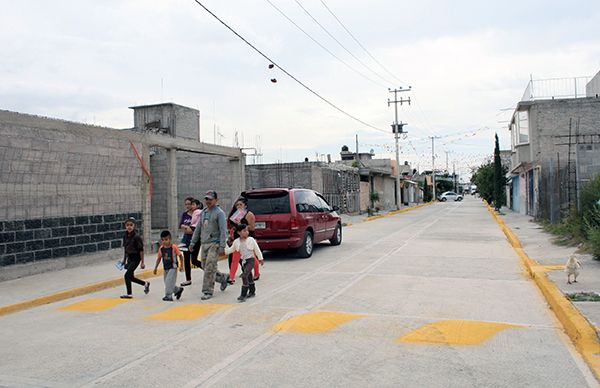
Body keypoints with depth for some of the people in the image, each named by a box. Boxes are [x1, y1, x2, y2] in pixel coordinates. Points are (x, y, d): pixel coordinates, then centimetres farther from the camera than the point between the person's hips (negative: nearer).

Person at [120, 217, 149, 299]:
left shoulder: (137, 237, -17)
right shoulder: (125, 236, 2)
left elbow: (141, 250, -15)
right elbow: (125, 248, 14)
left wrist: (142, 262, -14)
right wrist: (124, 259, 15)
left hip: (136, 258, -8)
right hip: (129, 258, 8)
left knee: (127, 275, -11)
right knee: (131, 277, 13)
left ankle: (129, 294, 2)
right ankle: (145, 284, 34)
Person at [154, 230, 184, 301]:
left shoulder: (173, 247, -14)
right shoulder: (161, 248, 0)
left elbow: (180, 255, -8)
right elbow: (159, 258, 10)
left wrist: (181, 266, -8)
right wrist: (156, 267, 8)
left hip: (173, 267, -6)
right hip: (166, 268, 6)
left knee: (169, 281, -13)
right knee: (167, 282, 12)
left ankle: (168, 296, -4)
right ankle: (178, 290, 33)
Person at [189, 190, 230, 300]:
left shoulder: (219, 213, -7)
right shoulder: (203, 212, 14)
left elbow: (223, 231, -12)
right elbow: (198, 228, 21)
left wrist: (222, 247, -18)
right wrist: (193, 242, 16)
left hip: (214, 244, -7)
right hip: (204, 244, 7)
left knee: (210, 268, -10)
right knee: (205, 267, 11)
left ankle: (208, 292, -2)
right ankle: (223, 278, 32)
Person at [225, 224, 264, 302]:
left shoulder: (251, 240, -8)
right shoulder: (236, 241, 1)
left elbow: (257, 250, 1)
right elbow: (230, 250, 13)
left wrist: (260, 259, 6)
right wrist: (225, 247, -1)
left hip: (250, 260, -5)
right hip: (243, 261, 5)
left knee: (244, 276, -17)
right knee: (249, 277, 17)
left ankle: (243, 295, -15)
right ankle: (252, 292, 34)